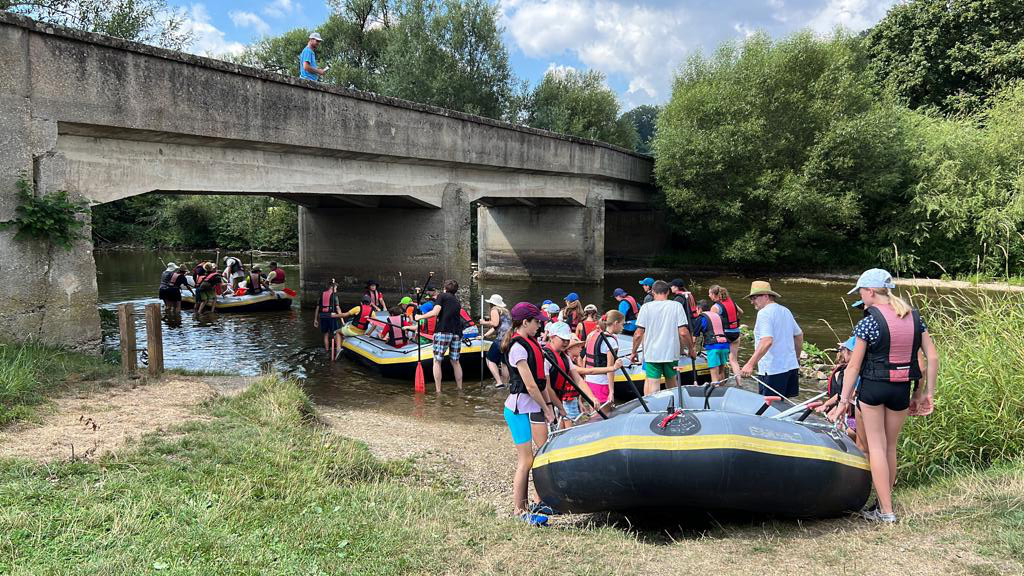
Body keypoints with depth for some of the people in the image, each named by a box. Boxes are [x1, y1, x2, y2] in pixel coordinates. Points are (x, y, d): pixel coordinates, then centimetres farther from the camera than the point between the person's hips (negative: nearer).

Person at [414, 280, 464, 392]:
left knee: (437, 361, 2)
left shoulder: (442, 296, 5)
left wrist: (420, 317, 4)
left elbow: (435, 312, -7)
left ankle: (438, 391, -2)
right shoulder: (457, 301, 23)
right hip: (457, 332, 5)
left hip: (443, 331, -5)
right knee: (455, 361, 15)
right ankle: (460, 388, 17)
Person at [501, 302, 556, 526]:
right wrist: (546, 409, -8)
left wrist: (547, 405, 10)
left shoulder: (532, 343, 13)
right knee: (525, 461, -4)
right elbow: (530, 385, -17)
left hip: (534, 407, 9)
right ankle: (519, 511, 6)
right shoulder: (517, 348, -16)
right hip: (519, 408, -9)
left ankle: (538, 504, 20)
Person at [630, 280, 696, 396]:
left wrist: (634, 352, 8)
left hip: (651, 354, -2)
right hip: (672, 353, 2)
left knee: (653, 387, -2)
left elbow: (638, 334, -4)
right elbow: (683, 332, -6)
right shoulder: (676, 306, -1)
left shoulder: (646, 307, -3)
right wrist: (691, 349, 8)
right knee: (672, 383, 19)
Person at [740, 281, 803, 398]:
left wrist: (750, 364, -28)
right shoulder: (785, 311, 15)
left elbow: (767, 341, -26)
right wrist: (797, 358, 33)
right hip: (791, 366, 9)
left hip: (772, 370, -9)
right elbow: (799, 335, 23)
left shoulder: (764, 313, -14)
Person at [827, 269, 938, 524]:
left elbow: (853, 366, -10)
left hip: (872, 388, -5)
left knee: (876, 447, 5)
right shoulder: (915, 318, 3)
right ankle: (886, 503, 27)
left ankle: (885, 511, 6)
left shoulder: (868, 323, -12)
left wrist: (844, 400, -4)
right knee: (890, 447, 17)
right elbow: (933, 357, 3)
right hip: (902, 390, 5)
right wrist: (927, 392, 10)